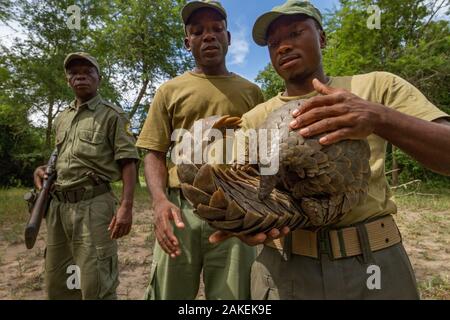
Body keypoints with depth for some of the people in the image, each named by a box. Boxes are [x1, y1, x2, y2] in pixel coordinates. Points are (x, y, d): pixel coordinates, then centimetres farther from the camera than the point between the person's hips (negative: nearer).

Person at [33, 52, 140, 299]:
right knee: (56, 284, 17)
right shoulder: (60, 119, 18)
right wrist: (42, 169, 7)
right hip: (57, 205, 7)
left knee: (95, 286, -1)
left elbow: (127, 162, -10)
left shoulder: (111, 115, -1)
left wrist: (126, 206, -20)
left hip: (93, 205, -6)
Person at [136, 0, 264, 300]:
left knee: (233, 293, 8)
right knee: (169, 292, 8)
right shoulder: (170, 90, 11)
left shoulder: (251, 92, 12)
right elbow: (155, 153, 6)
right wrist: (159, 200, -12)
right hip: (181, 208, 0)